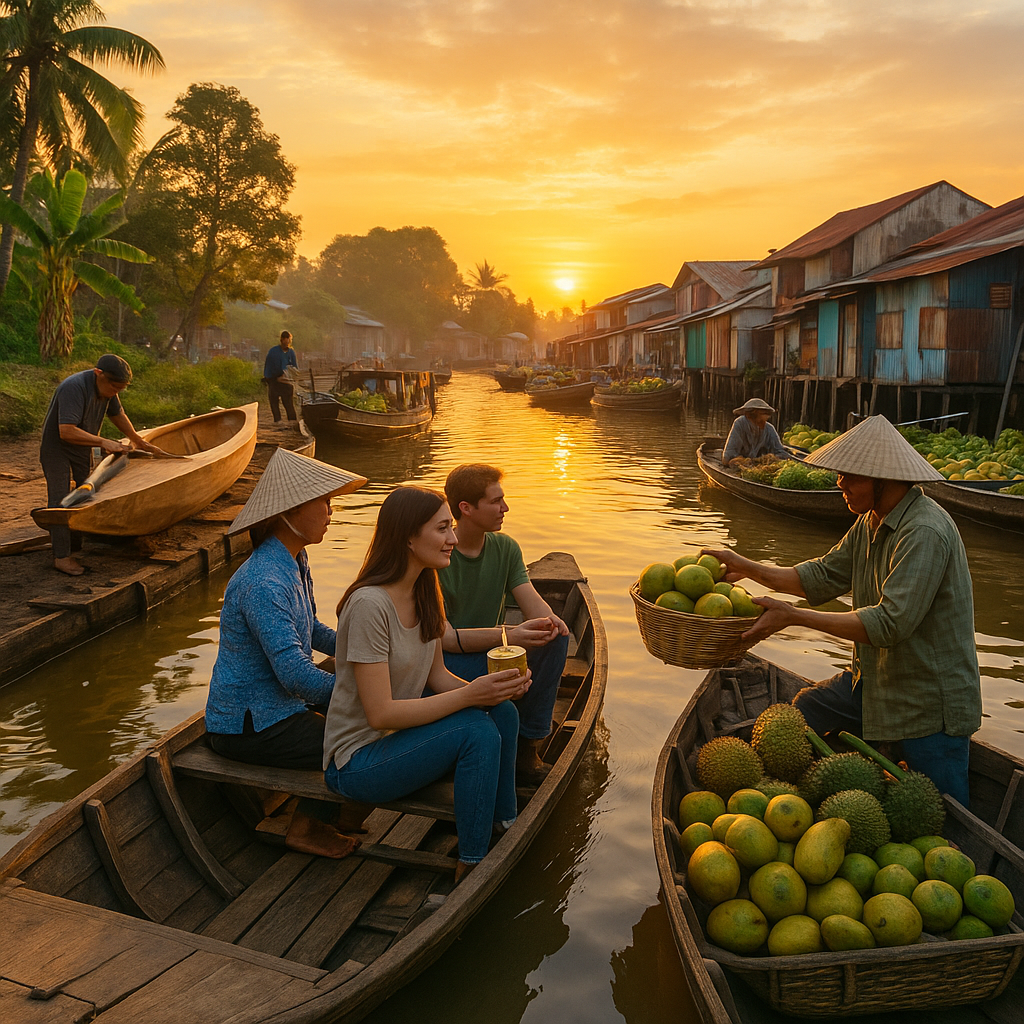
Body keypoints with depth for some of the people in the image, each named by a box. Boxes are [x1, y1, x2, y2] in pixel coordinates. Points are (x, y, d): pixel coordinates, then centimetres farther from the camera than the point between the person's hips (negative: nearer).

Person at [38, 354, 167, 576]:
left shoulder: (107, 387, -5)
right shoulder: (74, 387, -31)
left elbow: (117, 414, 15)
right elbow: (66, 432, -37)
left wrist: (138, 440, 22)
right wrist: (103, 442, -35)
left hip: (82, 449, 8)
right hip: (56, 447, -8)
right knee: (60, 499, -10)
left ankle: (76, 547, 20)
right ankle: (61, 556, -8)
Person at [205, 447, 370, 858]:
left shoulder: (295, 560, 4)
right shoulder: (262, 583, -28)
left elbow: (310, 629, 19)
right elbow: (294, 672, -31)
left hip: (278, 700, 10)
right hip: (250, 726, -10)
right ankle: (308, 825, 13)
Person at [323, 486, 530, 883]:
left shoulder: (424, 592, 0)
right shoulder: (370, 604, -27)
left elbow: (437, 675, 6)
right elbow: (380, 713, -27)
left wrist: (487, 688, -14)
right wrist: (469, 694, -26)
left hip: (402, 730, 8)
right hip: (356, 761, -8)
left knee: (502, 712, -10)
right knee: (477, 731, -24)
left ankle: (505, 829, 8)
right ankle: (472, 866, -8)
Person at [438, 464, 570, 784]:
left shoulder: (506, 548, 2)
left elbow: (532, 602, -8)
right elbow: (444, 637, -25)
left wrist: (548, 619, -33)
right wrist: (507, 635, -40)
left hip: (492, 651, 6)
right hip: (446, 661, -6)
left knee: (556, 635, -19)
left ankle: (527, 745, -9)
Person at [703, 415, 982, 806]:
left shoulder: (926, 532, -27)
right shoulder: (870, 521, 2)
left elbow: (889, 623, -32)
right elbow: (823, 576, 9)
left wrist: (793, 617, -30)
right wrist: (748, 568, 1)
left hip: (932, 700, -8)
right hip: (875, 679, 8)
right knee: (802, 710, 14)